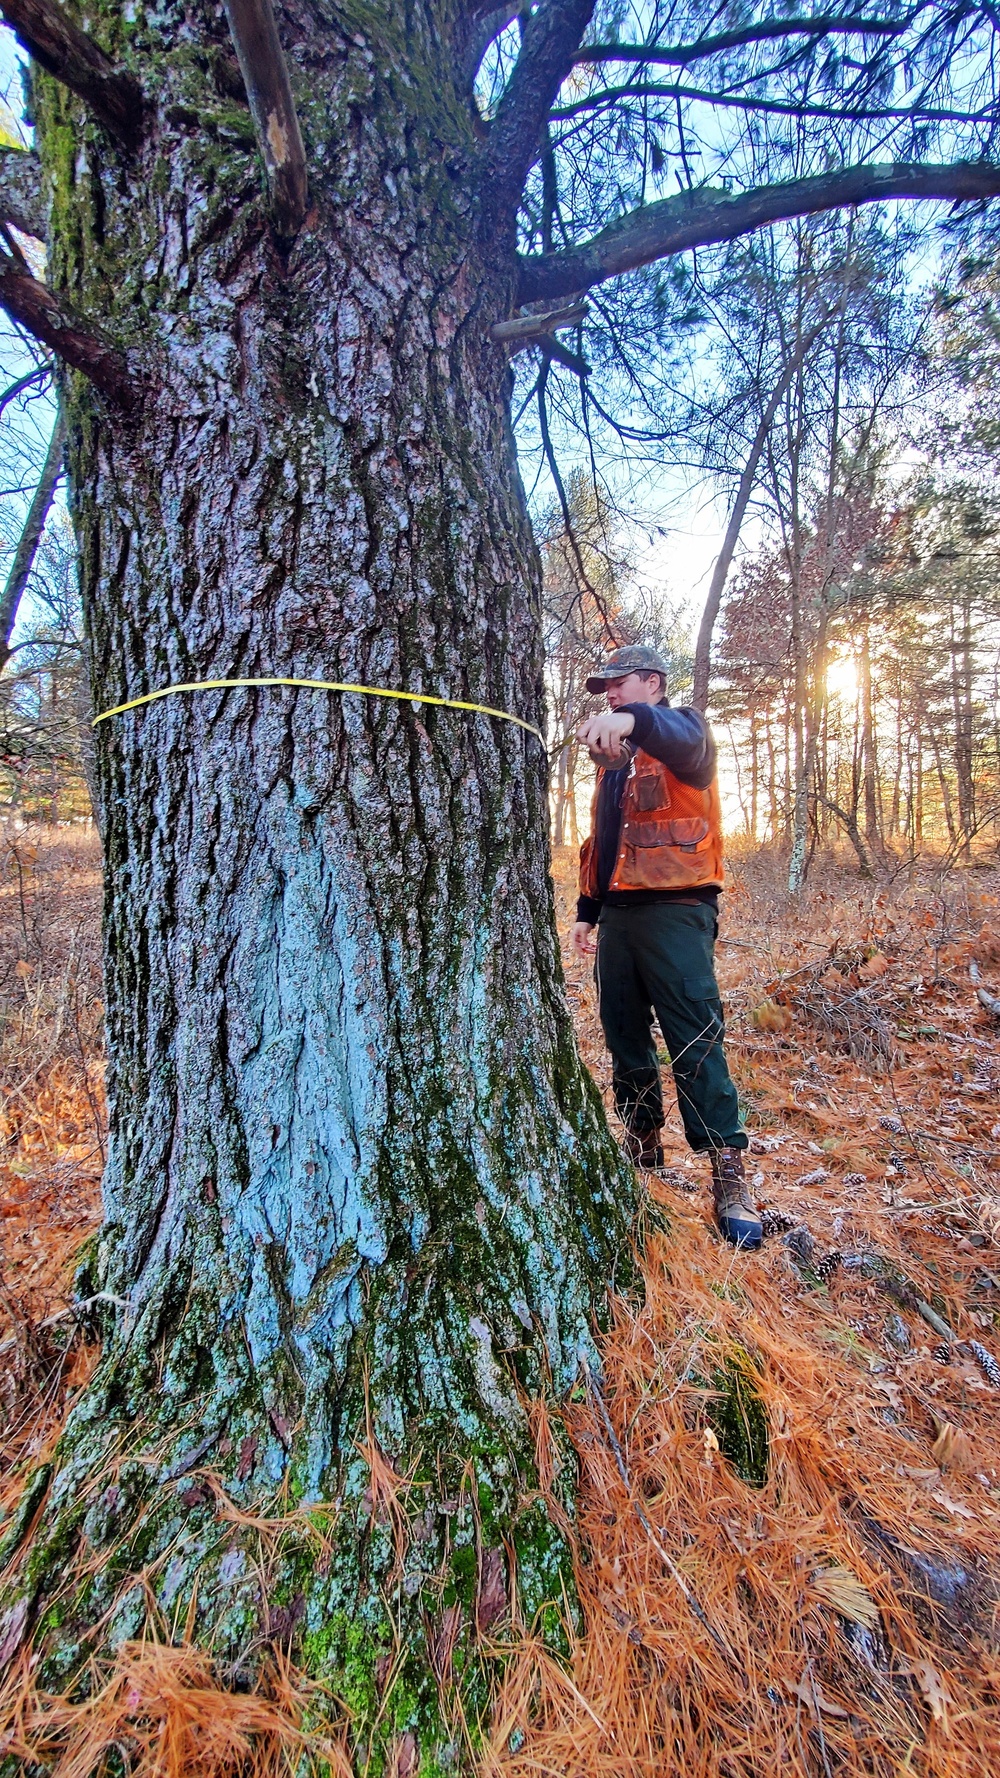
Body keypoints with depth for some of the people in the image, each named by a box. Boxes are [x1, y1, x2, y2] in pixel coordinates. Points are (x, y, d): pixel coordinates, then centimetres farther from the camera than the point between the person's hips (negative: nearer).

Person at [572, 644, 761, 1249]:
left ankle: (729, 1173, -2)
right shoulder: (615, 759, 23)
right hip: (618, 912, 8)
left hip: (675, 911, -7)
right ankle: (644, 1145, 26)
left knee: (695, 1040, -10)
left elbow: (684, 740, -27)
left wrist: (632, 720, -48)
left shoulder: (683, 730, 1)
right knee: (624, 1037, 11)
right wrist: (588, 911, 20)